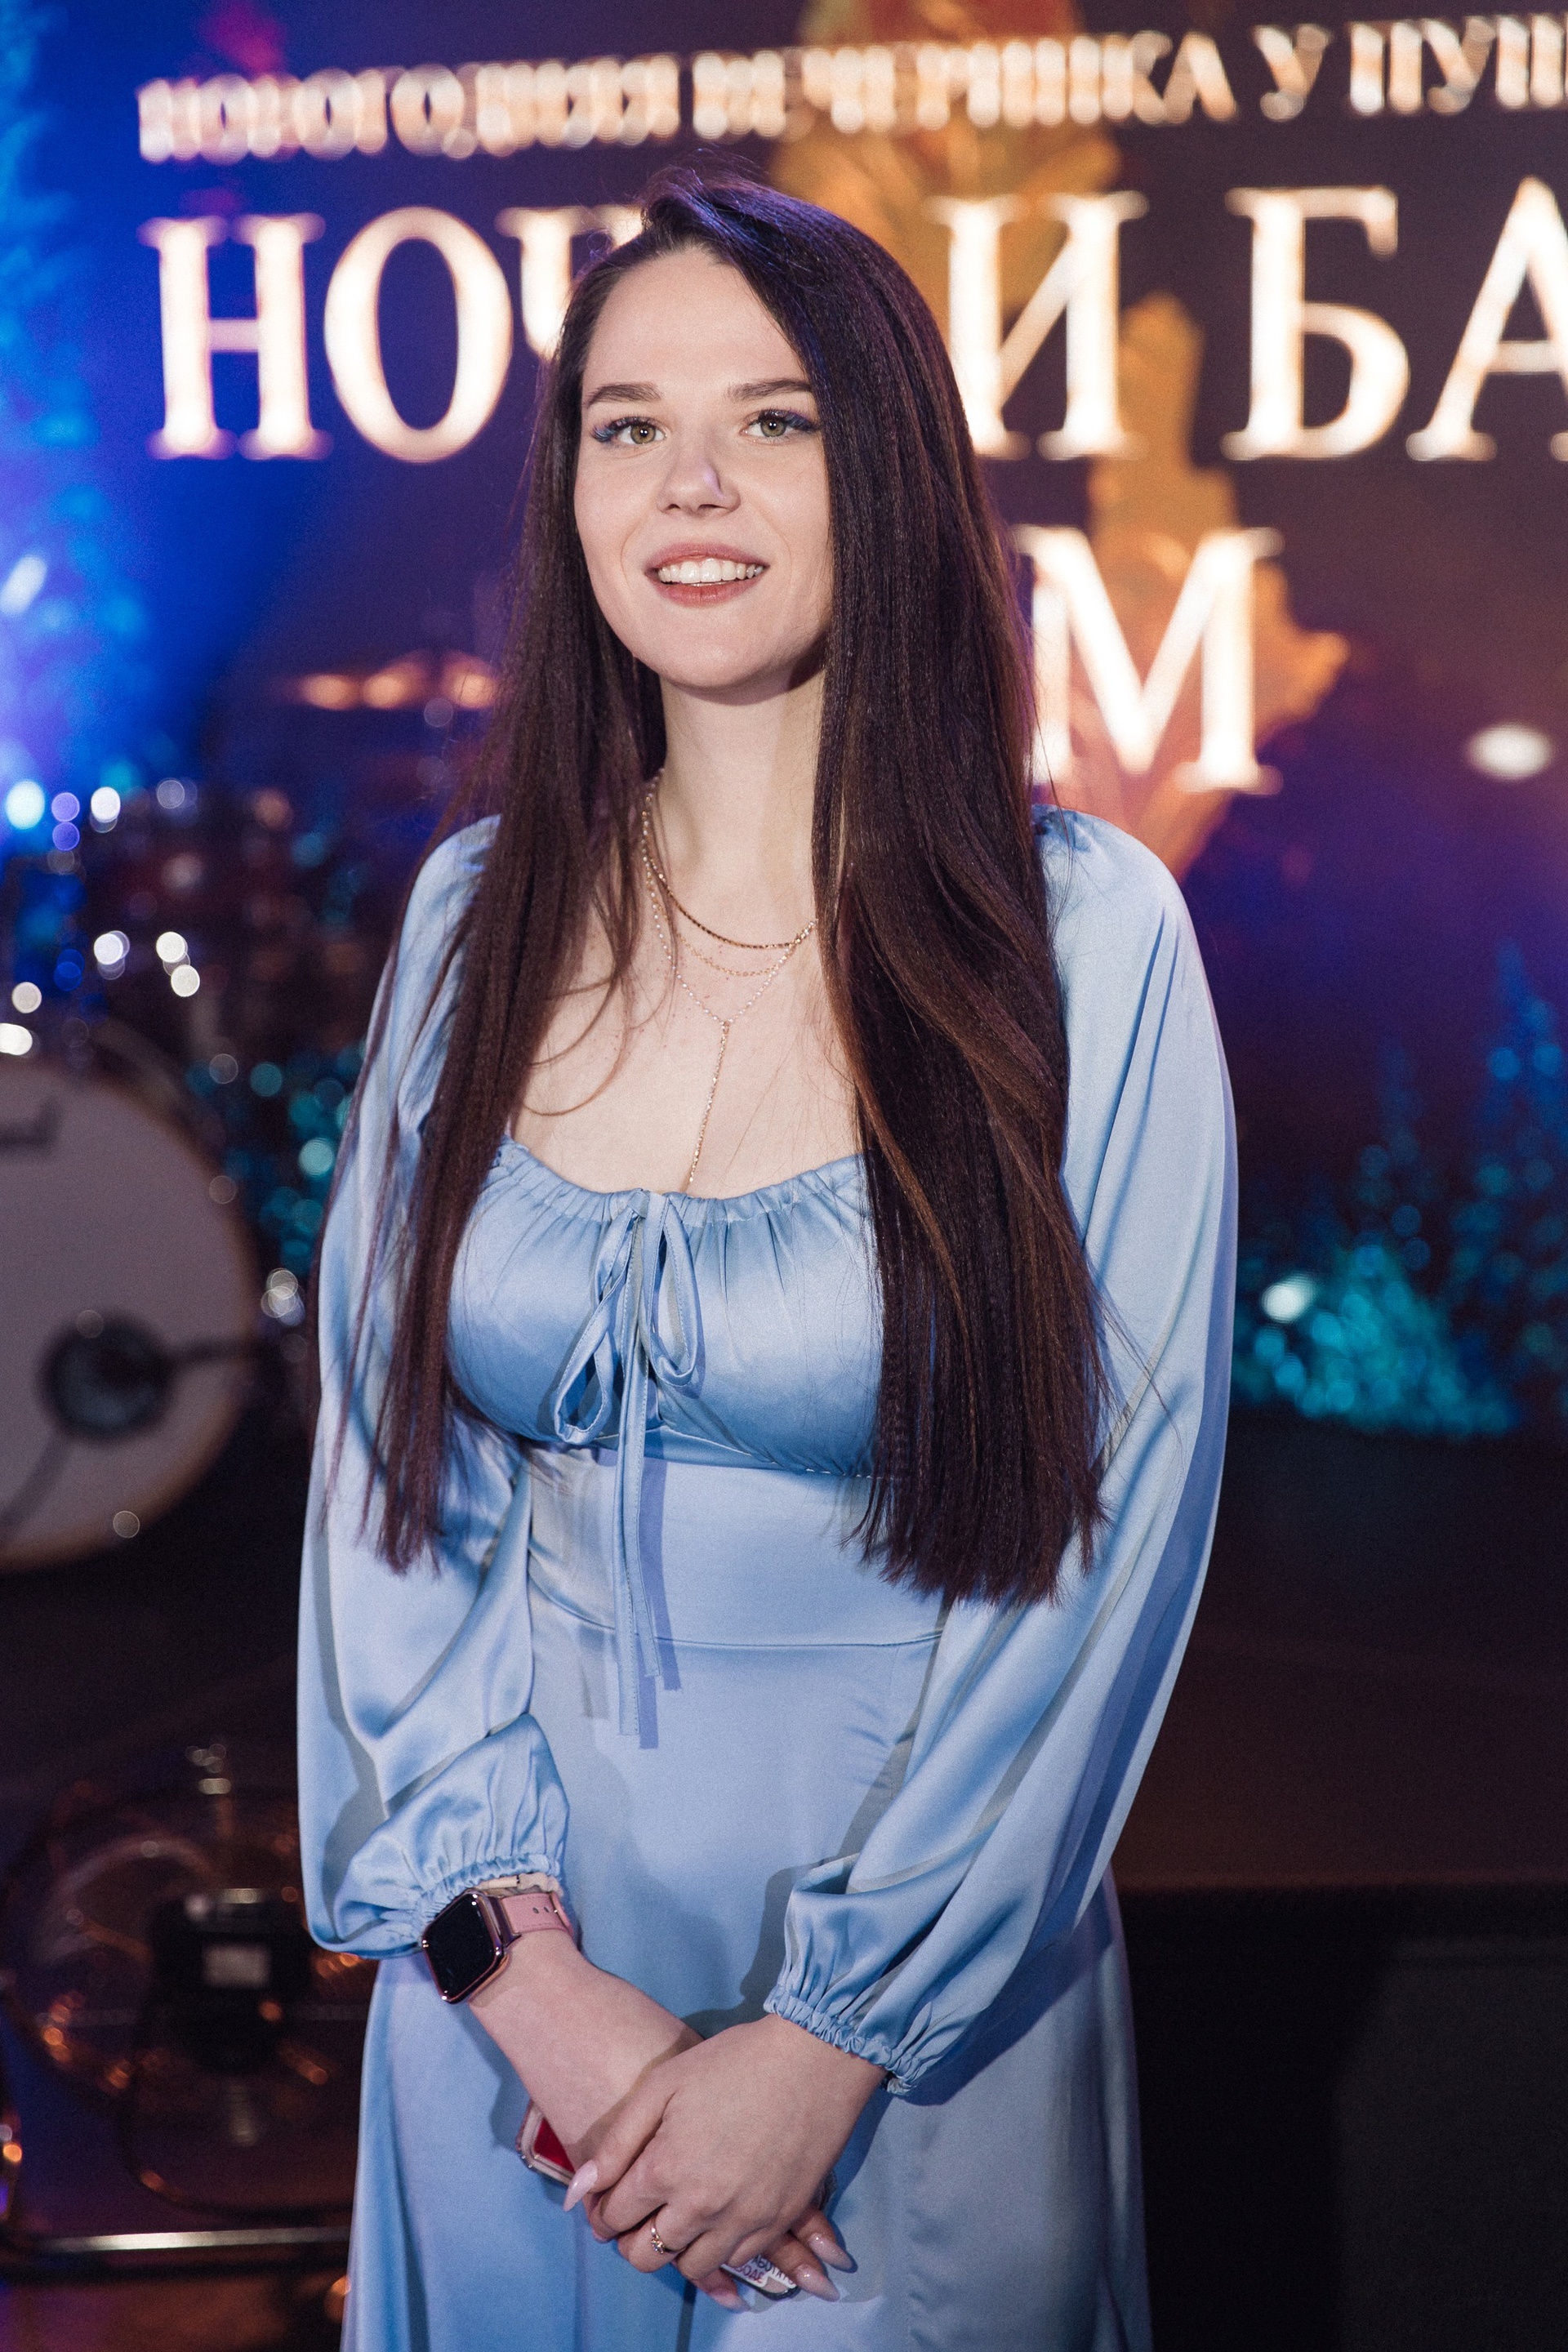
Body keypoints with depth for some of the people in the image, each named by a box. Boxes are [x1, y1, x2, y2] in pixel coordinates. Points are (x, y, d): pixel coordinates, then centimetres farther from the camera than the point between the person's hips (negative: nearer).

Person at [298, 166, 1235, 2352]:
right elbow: (387, 1471, -1)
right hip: (515, 1982, 3)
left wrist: (829, 2041, -13)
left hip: (921, 2003, -3)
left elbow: (1111, 1526, -11)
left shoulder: (1084, 936, -10)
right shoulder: (483, 917, 0)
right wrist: (526, 1972, -11)